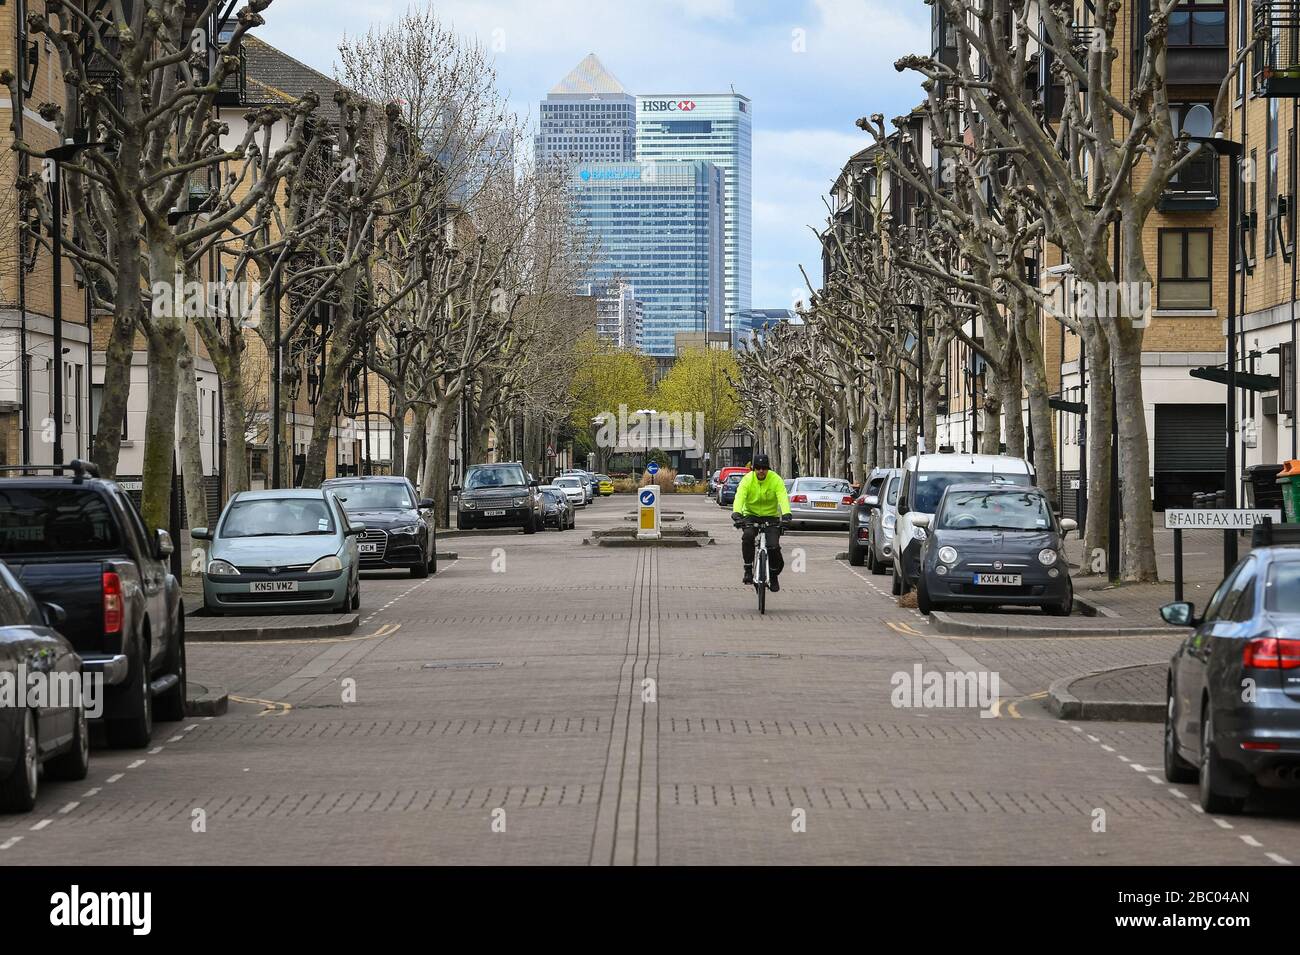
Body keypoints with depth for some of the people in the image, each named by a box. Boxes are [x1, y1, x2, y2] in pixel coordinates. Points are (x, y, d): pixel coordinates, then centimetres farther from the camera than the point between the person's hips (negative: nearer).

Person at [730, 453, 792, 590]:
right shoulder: (747, 480, -13)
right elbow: (739, 497, -26)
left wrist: (786, 515, -44)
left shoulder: (776, 480, -14)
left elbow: (783, 498, -26)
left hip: (771, 517, 0)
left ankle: (774, 575, 12)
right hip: (751, 515, 0)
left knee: (773, 547, -15)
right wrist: (737, 514, -44)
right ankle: (748, 569, -15)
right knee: (748, 536, -31)